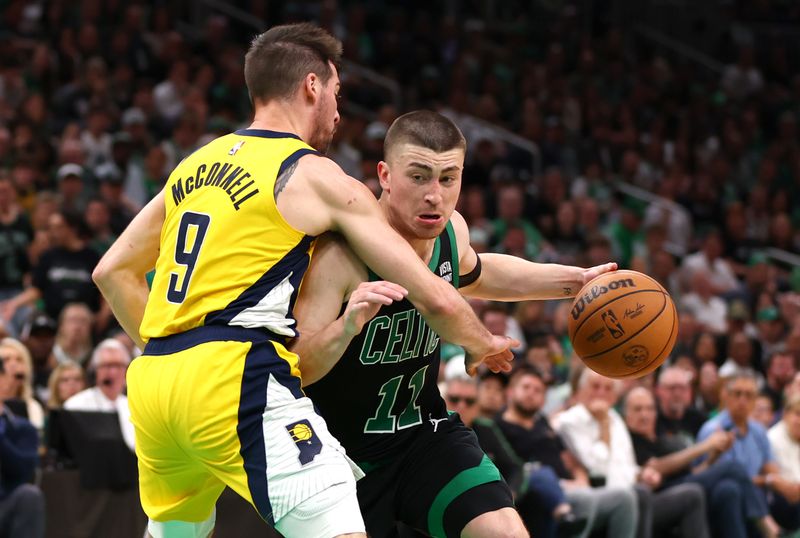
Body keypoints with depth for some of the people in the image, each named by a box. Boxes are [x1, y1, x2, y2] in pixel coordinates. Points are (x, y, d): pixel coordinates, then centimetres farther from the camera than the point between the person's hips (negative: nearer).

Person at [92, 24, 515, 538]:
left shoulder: (195, 166, 20)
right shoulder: (320, 178, 2)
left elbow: (113, 271, 25)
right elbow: (435, 299, 2)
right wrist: (485, 346, 20)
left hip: (153, 380, 8)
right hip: (235, 379, -8)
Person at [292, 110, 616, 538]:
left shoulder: (450, 230, -6)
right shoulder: (341, 253, -28)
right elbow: (293, 370, -33)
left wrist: (574, 280, 12)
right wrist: (347, 327, -52)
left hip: (423, 430, 5)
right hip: (343, 450, -5)